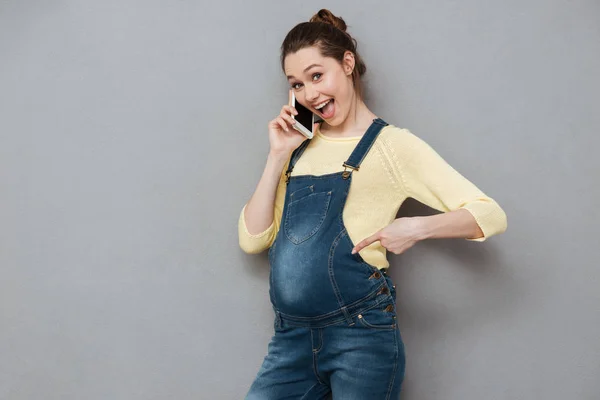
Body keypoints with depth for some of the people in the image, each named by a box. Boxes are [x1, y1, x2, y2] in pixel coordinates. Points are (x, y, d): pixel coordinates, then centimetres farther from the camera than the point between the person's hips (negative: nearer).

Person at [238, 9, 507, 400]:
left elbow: (491, 215, -5)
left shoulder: (390, 144, -2)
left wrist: (417, 228, -21)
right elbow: (253, 239, 6)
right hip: (291, 338, 5)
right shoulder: (300, 148, 13)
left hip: (360, 335, -4)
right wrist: (278, 156, 0)